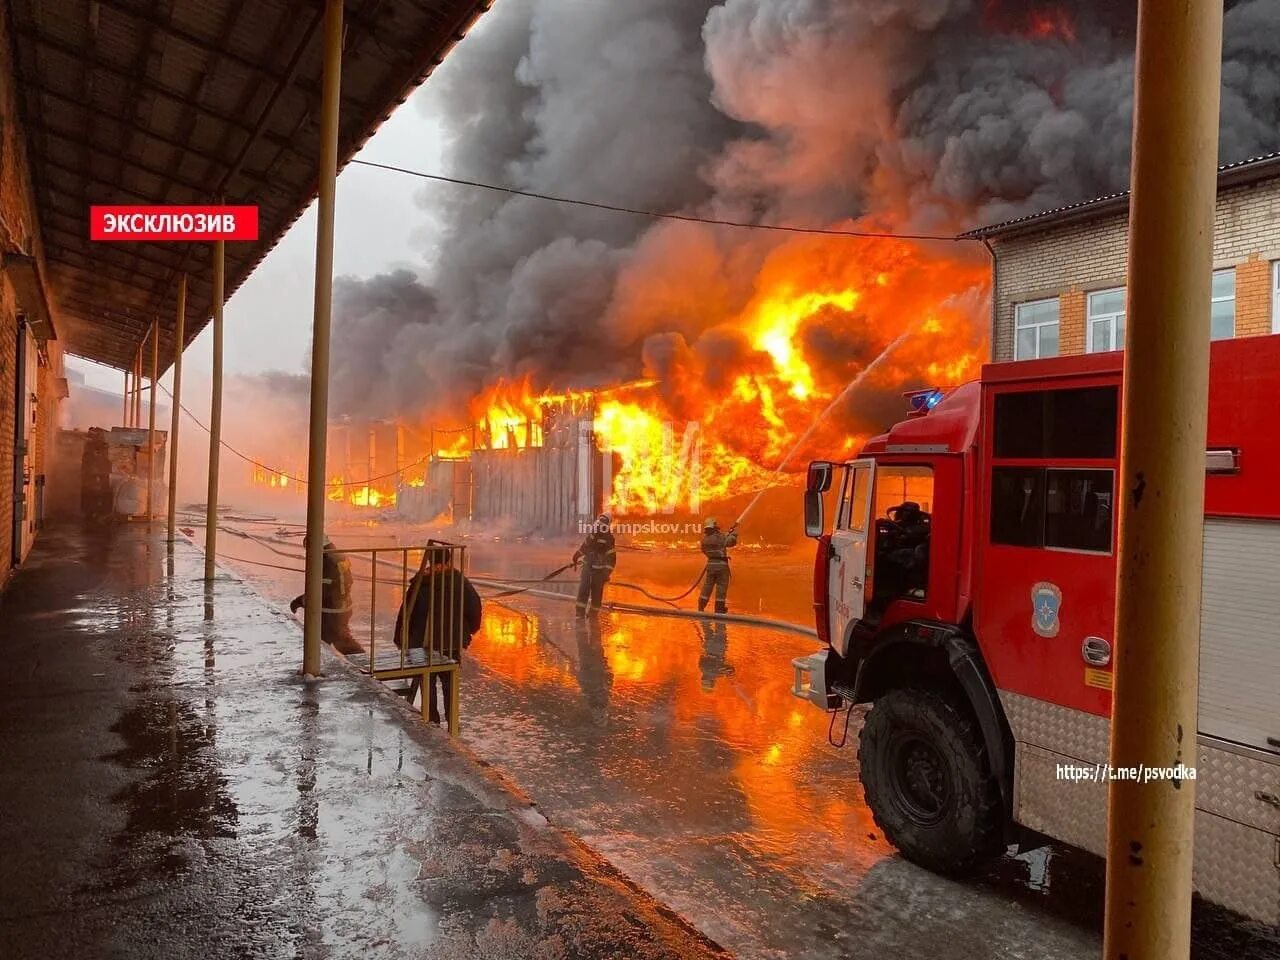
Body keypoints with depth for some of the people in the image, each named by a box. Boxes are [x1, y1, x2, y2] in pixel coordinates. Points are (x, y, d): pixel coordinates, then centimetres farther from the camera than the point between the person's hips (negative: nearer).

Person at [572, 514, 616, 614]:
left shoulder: (609, 540, -11)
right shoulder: (591, 535, 7)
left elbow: (612, 558, -13)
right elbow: (584, 547, 24)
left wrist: (607, 573, -19)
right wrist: (575, 558, 34)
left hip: (599, 570, -4)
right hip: (587, 567, 4)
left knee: (596, 593, 4)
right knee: (583, 590, -6)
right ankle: (580, 613, -3)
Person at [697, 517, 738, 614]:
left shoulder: (704, 539, 5)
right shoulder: (721, 537, -11)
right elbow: (732, 541, -21)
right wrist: (734, 533, -1)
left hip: (710, 564, 5)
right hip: (721, 565, -5)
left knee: (707, 587, 14)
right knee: (721, 588, 3)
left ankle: (701, 608, 16)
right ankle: (719, 610, 6)